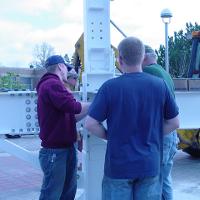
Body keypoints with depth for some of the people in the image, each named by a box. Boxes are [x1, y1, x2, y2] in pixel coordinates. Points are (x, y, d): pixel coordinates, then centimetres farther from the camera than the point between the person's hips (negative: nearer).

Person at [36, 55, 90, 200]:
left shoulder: (53, 84, 20)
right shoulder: (52, 84, -15)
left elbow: (69, 117, 20)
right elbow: (72, 106, -25)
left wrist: (90, 108, 10)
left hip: (66, 147, 10)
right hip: (55, 151, -10)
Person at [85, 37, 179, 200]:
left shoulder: (110, 87, -12)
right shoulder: (159, 85, -4)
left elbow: (90, 124, -11)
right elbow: (174, 123, 3)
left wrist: (110, 136, 4)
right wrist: (150, 136, 10)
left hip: (118, 166, -2)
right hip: (150, 165, 2)